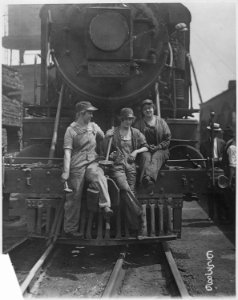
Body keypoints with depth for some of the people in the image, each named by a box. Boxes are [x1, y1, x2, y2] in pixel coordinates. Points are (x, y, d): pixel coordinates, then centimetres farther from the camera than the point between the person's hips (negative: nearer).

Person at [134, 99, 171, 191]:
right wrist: (147, 147, -9)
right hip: (145, 149, 0)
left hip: (160, 149, 0)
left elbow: (167, 139, 9)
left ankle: (149, 177, -63)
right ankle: (146, 178, -61)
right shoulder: (138, 124, 13)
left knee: (156, 157, -35)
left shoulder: (161, 122, 12)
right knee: (146, 157, -35)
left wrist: (158, 147, -7)